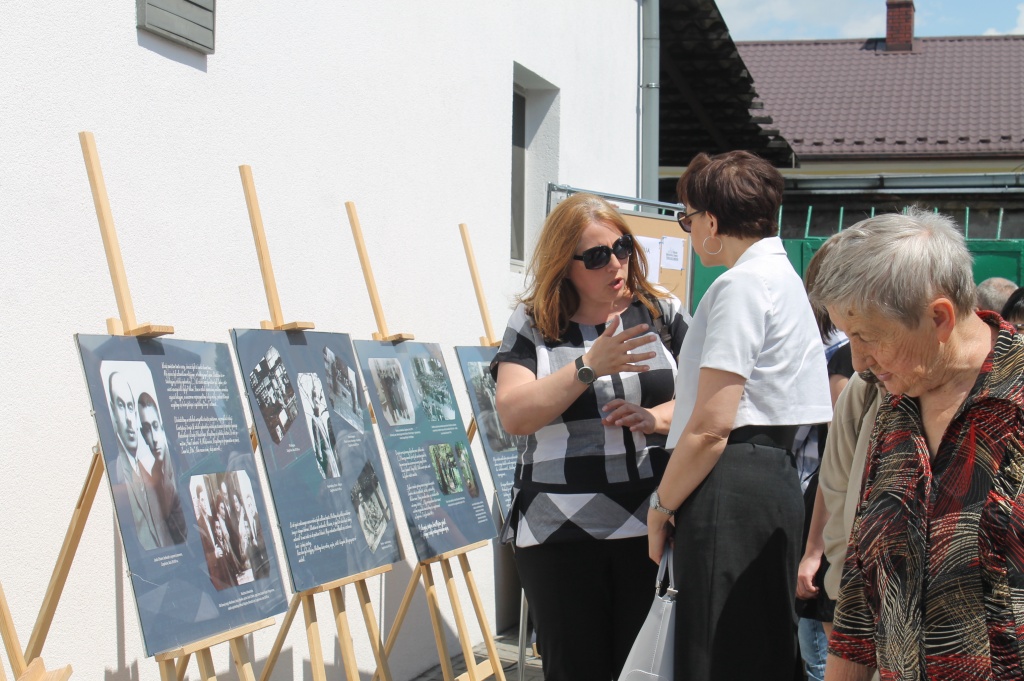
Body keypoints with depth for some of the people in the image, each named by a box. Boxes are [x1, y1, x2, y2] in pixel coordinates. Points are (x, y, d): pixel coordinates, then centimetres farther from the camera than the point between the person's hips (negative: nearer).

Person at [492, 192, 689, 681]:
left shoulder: (662, 313, 8)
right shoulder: (532, 325, 4)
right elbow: (513, 416, -8)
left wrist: (656, 417, -16)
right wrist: (591, 366, -17)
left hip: (650, 526, 1)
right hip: (560, 532, 0)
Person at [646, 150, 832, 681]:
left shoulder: (742, 284, -12)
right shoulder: (785, 277, 20)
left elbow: (713, 424, -17)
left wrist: (662, 503, -8)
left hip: (732, 487, -11)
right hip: (776, 474, 11)